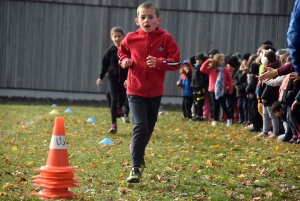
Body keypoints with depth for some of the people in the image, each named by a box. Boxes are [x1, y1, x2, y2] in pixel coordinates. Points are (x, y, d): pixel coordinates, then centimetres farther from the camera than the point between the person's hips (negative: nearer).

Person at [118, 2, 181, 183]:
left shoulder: (165, 38, -7)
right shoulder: (131, 38, -4)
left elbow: (177, 62, -8)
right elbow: (122, 52, 16)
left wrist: (159, 62, -23)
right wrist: (125, 61, -5)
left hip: (155, 92, 2)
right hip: (135, 90, -2)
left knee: (149, 128, 15)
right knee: (140, 126, -15)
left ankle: (139, 156, 40)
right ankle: (136, 168, -11)